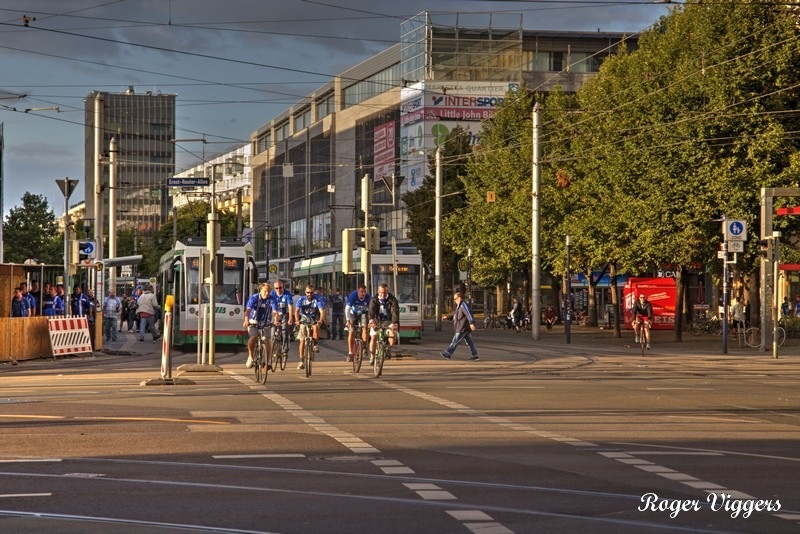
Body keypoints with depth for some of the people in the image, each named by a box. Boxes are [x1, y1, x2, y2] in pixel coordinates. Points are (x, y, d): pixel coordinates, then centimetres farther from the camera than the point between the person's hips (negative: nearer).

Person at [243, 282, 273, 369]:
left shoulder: (271, 300, -7)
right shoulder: (254, 297, -13)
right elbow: (248, 309, -26)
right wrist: (246, 320, -44)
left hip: (265, 324, 2)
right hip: (253, 323, -2)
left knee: (267, 342, -12)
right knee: (253, 337, -28)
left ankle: (267, 363, 4)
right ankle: (250, 357, -7)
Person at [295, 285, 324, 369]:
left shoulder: (317, 299, -15)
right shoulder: (301, 300, -11)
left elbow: (322, 311, -26)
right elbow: (297, 311, -22)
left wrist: (321, 320, -45)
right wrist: (297, 320, -41)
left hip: (314, 320, -1)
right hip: (304, 321, 1)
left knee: (316, 327, -36)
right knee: (302, 340, -8)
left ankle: (315, 344, -11)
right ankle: (301, 361, -2)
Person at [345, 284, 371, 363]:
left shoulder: (368, 297, -25)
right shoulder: (352, 296, -29)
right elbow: (347, 308, -32)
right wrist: (348, 320, -42)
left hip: (363, 313, 1)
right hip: (353, 314, -1)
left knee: (365, 327, -25)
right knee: (351, 332, -9)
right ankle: (350, 353, -3)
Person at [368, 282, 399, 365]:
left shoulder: (392, 300, -14)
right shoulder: (374, 300, -11)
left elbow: (395, 312, -26)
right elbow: (371, 311, -26)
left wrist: (395, 323, -44)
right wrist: (371, 321, -47)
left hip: (389, 321, -1)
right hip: (377, 321, 1)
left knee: (392, 333, -27)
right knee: (373, 337, -14)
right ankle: (372, 357, -4)